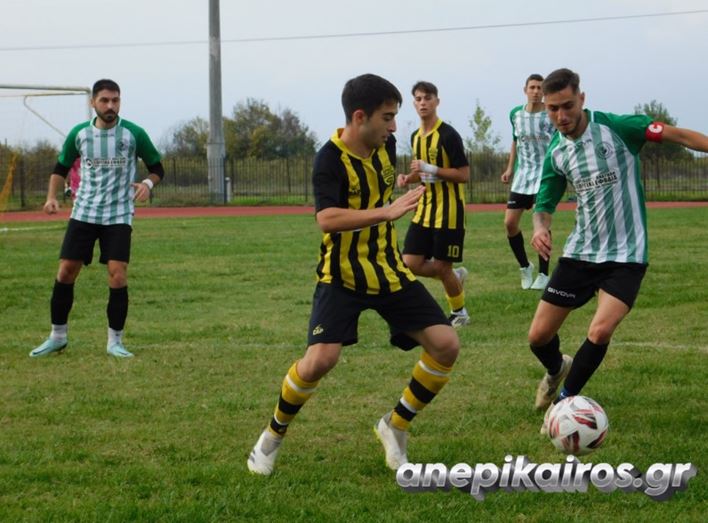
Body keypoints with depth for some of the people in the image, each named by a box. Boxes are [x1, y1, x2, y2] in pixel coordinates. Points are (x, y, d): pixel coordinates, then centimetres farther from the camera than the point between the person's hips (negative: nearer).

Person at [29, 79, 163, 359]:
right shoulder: (79, 133, 1)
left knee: (118, 275, -13)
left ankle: (115, 340, 1)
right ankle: (58, 336, 15)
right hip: (83, 212, 2)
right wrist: (52, 197, -1)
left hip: (119, 216, -2)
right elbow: (61, 167, 15)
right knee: (66, 271, -1)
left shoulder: (134, 134, -6)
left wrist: (148, 183, -18)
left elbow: (157, 168, 4)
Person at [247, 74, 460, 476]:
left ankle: (396, 426, 12)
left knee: (446, 344, -6)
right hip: (342, 276, -6)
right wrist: (387, 213, -42)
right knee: (321, 358, -23)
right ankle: (274, 435, 3)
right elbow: (327, 218, -34)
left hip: (389, 270, 6)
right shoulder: (330, 159, -19)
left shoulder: (386, 145, 2)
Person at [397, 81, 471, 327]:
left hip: (448, 211, -7)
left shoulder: (448, 135, -14)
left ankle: (459, 313, 22)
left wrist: (431, 169, -22)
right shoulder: (416, 137, 11)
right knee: (411, 264, 0)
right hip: (424, 209, 7)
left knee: (442, 267, -1)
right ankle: (456, 276, 25)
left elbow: (464, 174, -16)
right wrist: (409, 177, 3)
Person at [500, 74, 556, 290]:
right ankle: (524, 266, 19)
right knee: (510, 222, -2)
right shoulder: (516, 114, 6)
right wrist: (510, 168, 16)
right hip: (522, 174, 5)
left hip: (545, 173, -5)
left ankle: (543, 274, 3)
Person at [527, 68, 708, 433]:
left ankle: (564, 401, 1)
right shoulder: (556, 152, 0)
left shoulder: (616, 128, -14)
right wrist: (539, 227, -14)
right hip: (580, 253, 4)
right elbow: (544, 204, 8)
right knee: (538, 336, 4)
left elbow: (677, 135, -13)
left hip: (625, 255, -4)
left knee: (600, 332, -24)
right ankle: (557, 369, 41)